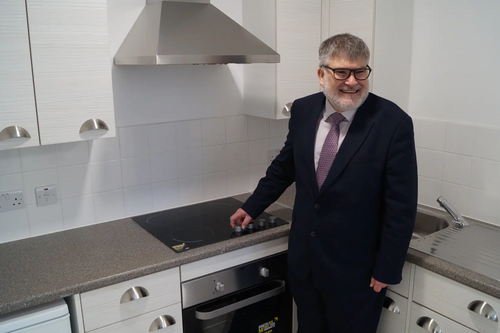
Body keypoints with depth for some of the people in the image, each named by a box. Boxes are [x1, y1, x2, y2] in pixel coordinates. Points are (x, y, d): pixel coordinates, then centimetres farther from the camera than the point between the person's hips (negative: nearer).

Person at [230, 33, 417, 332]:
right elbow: (284, 166, 12)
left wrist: (387, 270, -11)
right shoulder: (303, 110, -3)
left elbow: (401, 206, -14)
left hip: (356, 271, -4)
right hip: (304, 261, 5)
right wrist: (252, 207, 18)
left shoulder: (394, 123, -17)